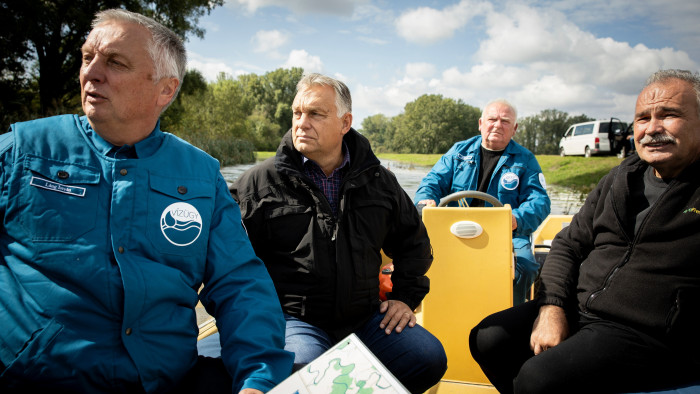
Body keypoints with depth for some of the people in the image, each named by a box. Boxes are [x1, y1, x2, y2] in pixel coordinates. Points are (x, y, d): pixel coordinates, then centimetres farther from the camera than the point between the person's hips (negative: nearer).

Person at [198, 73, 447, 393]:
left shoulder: (378, 180, 8)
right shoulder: (259, 182, -2)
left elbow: (413, 241, 22)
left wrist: (405, 296, 13)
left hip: (365, 318, 4)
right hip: (294, 320, -4)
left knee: (430, 357, -11)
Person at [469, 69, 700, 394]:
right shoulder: (620, 179, 14)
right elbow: (569, 244, 13)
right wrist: (551, 306, -2)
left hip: (646, 334, -6)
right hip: (575, 310, 6)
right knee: (488, 339, -7)